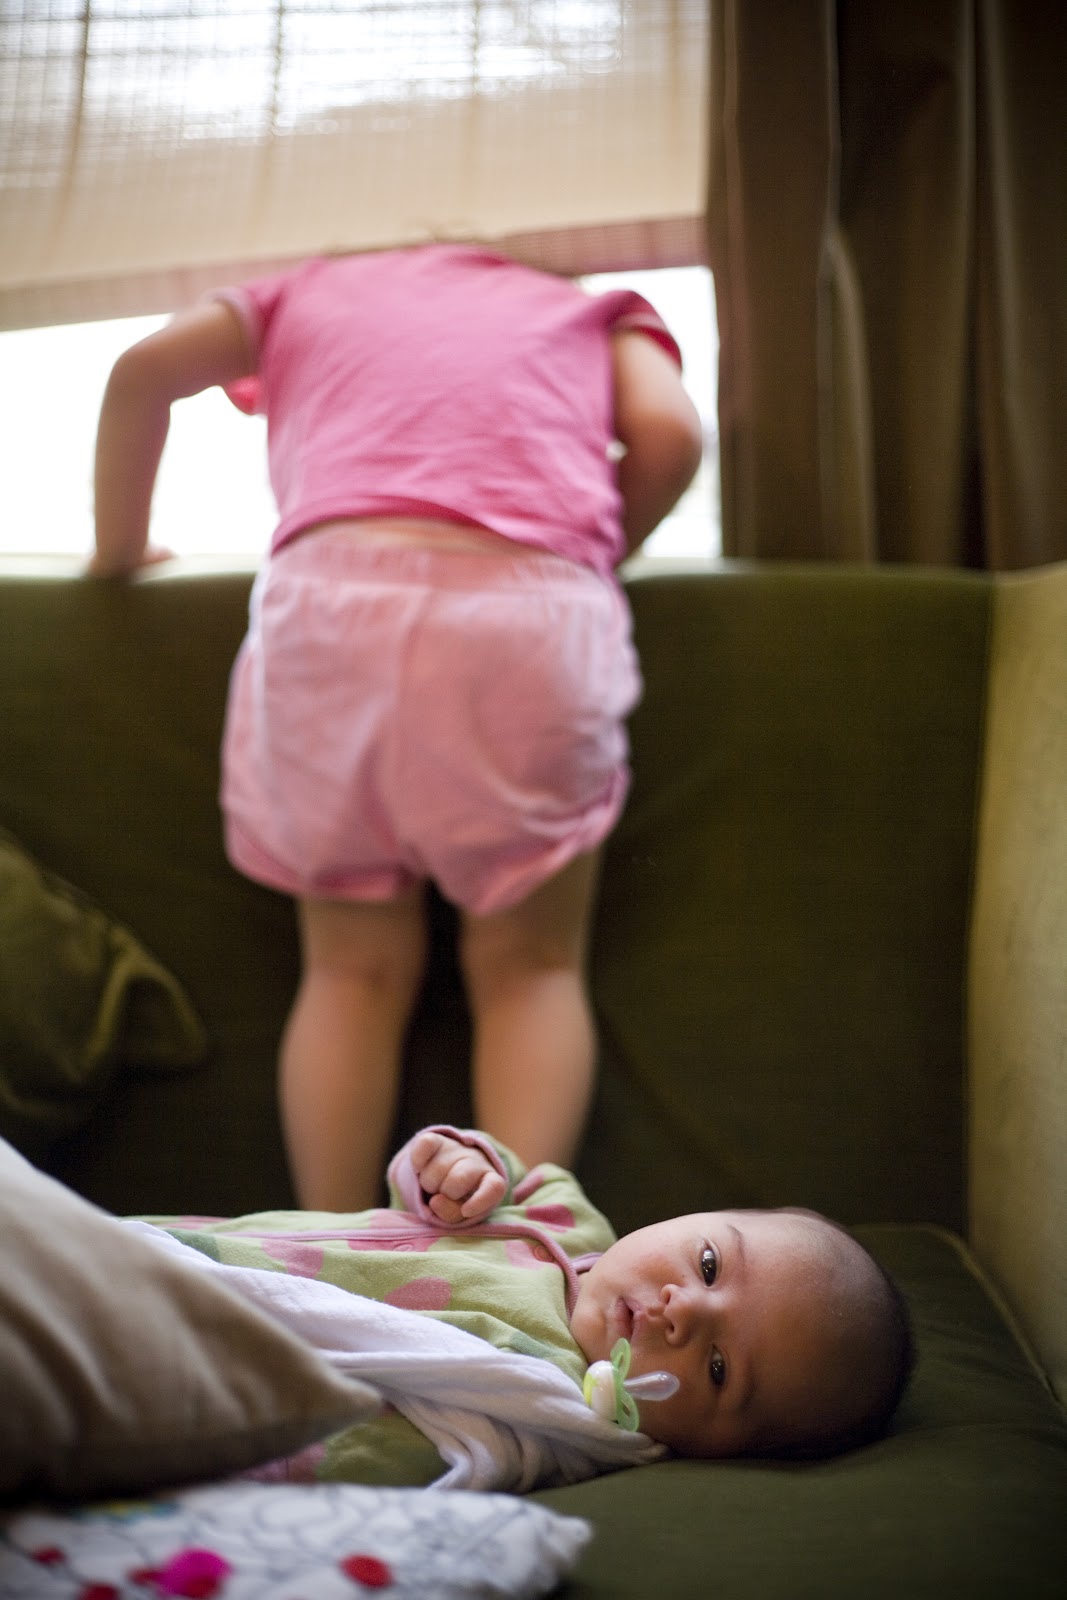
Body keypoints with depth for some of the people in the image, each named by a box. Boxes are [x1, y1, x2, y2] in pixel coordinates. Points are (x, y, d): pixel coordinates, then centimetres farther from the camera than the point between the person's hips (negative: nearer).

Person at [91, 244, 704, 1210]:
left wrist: (120, 546, 27)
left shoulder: (316, 288, 32)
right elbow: (668, 433, 9)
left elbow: (144, 370, 16)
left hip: (330, 589, 1)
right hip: (533, 597, 0)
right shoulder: (589, 310, 31)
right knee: (530, 968, 10)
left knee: (355, 973, 11)